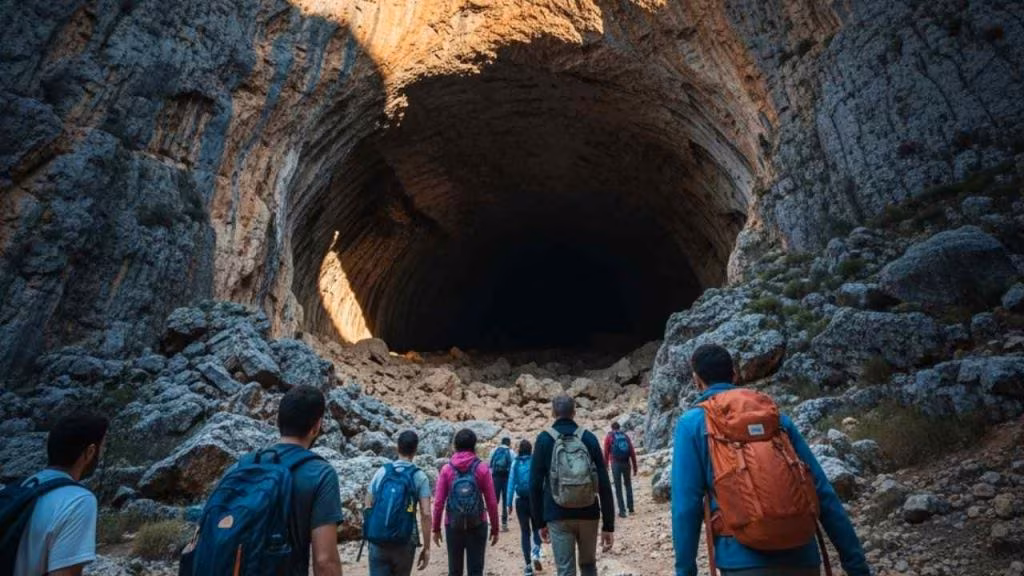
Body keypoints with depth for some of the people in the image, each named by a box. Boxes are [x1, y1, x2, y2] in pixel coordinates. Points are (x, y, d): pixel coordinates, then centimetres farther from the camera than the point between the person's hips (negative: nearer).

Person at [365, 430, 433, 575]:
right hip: (405, 541, -1)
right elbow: (426, 514, -11)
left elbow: (368, 507, 3)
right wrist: (427, 547, -4)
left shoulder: (382, 471, 0)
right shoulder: (420, 477, -7)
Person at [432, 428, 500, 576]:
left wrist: (436, 528, 6)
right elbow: (492, 502, -5)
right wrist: (495, 529, 5)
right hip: (477, 526, -1)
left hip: (453, 526, 1)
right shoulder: (482, 468, -6)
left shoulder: (447, 469, -3)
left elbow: (438, 502, -4)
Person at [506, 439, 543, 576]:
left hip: (520, 501, 1)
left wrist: (509, 503, 1)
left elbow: (511, 483, -3)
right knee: (536, 528, 18)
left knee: (525, 532, 12)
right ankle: (535, 552, -8)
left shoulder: (515, 463, -2)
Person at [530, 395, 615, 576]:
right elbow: (604, 484, -3)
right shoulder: (589, 437, -1)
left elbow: (535, 484, -3)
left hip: (558, 516, -2)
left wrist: (540, 521, 7)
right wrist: (608, 524, 2)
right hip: (588, 514, 2)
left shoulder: (544, 439, -3)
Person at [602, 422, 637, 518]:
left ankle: (622, 511, 6)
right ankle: (630, 508, 22)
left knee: (618, 488, 6)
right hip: (626, 463, 2)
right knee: (628, 486, 20)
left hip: (615, 464, -2)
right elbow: (632, 453, 7)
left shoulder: (609, 437, 5)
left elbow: (606, 453, 0)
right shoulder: (626, 436, 11)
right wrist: (635, 467, 11)